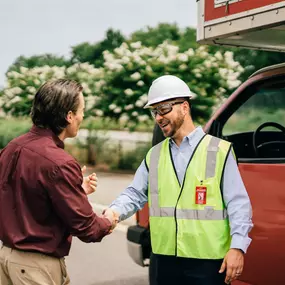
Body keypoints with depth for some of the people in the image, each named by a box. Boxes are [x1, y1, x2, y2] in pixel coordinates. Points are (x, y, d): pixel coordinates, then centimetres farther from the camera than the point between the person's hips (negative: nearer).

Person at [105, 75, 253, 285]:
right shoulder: (154, 155, 13)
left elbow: (238, 204, -5)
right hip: (166, 260, 5)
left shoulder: (219, 151, -2)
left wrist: (237, 246, -15)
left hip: (208, 261, -4)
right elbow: (135, 195, 11)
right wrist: (114, 211, -10)